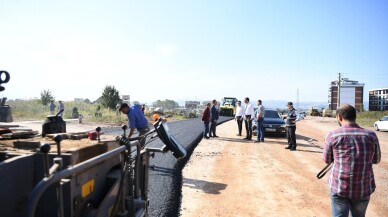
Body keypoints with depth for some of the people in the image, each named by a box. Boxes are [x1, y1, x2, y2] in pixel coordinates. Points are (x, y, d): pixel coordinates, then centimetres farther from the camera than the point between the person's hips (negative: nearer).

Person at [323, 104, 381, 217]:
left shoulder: (332, 135, -11)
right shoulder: (371, 135, -3)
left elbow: (327, 160, 1)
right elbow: (376, 160, 11)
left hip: (339, 188, -2)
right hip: (364, 189, 3)